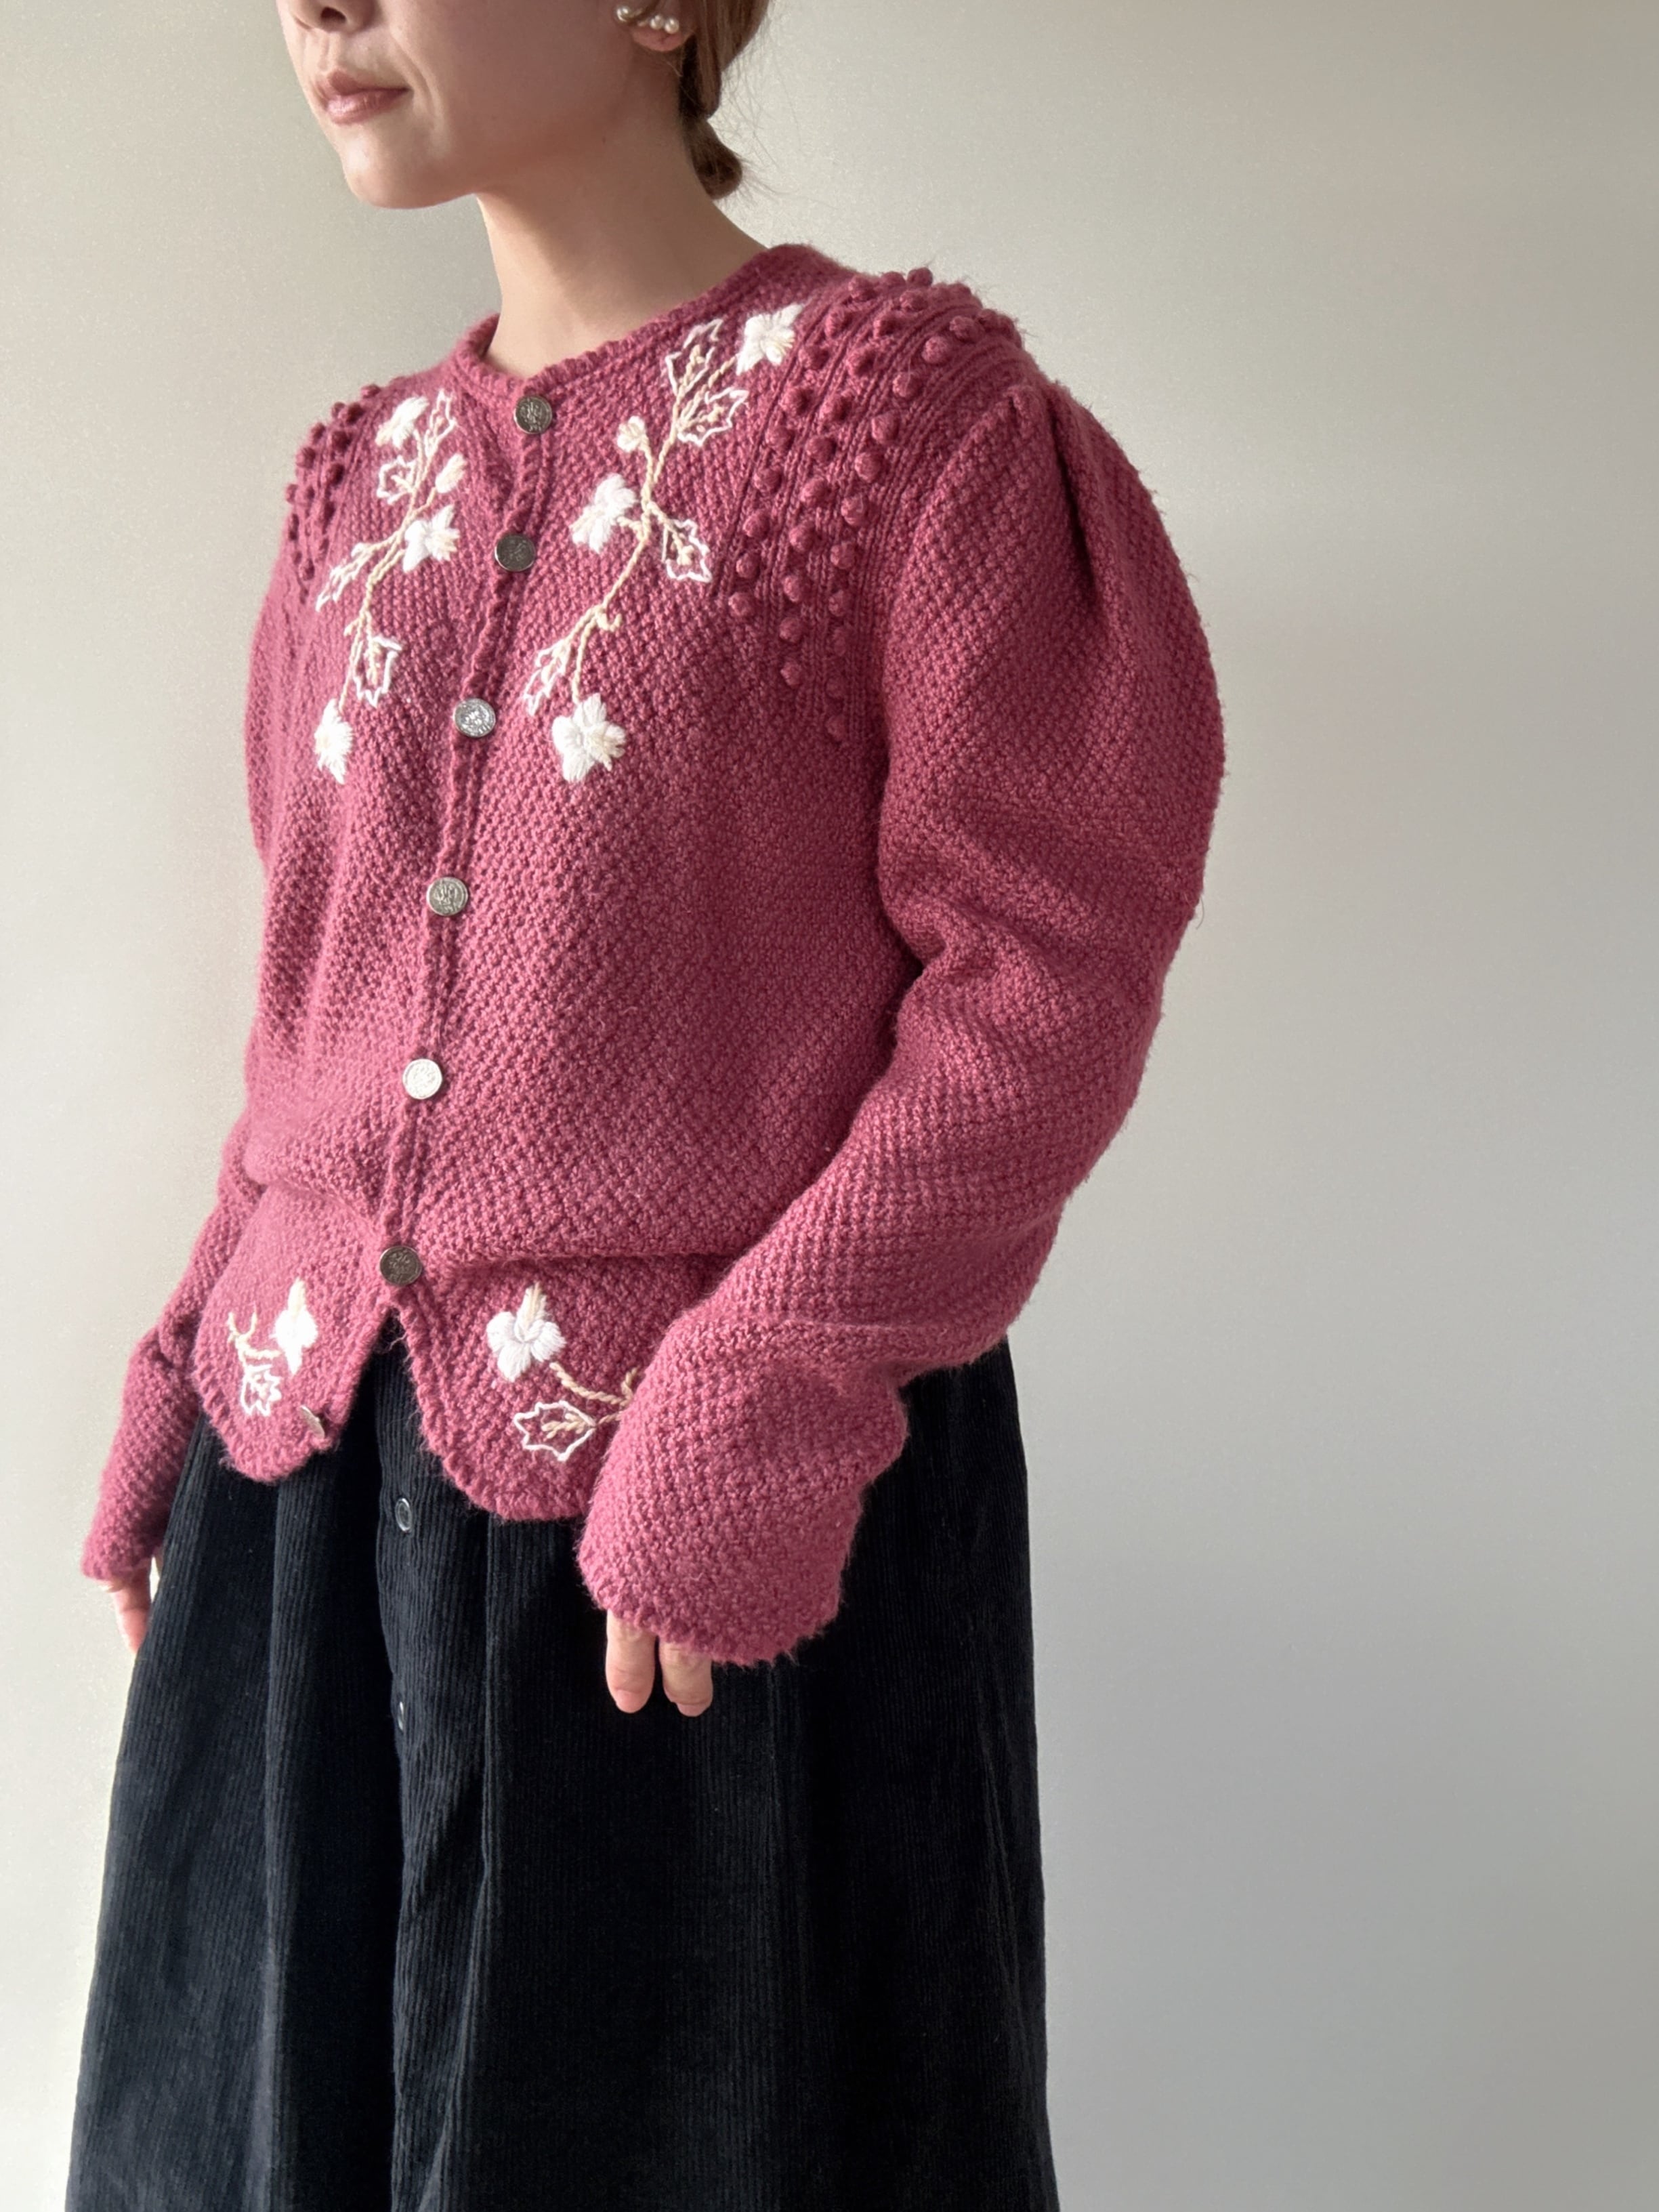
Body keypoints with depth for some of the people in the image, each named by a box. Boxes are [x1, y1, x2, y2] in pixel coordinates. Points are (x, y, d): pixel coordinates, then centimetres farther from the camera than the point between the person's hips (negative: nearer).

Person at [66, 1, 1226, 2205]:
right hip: (311, 1468, 6)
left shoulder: (913, 405, -8)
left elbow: (1046, 963, -13)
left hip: (743, 1521, -6)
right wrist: (190, 1375, 9)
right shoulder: (364, 477, 12)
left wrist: (761, 1398, -19)